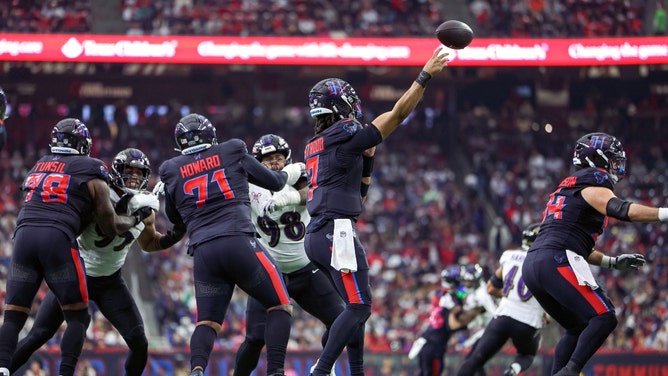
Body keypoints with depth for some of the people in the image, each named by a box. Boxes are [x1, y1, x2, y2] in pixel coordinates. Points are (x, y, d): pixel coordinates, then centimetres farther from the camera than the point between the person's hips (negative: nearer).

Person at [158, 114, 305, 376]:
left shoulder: (173, 171, 14)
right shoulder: (233, 154, 11)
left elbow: (174, 217, 27)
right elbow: (273, 182, 22)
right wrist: (290, 172, 43)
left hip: (203, 253, 2)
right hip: (239, 243, -2)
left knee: (207, 322, 10)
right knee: (279, 306, 10)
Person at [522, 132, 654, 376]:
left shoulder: (567, 188, 29)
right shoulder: (592, 184, 0)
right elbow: (620, 210, -20)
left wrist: (613, 262, 28)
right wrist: (664, 213, -25)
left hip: (532, 265, 10)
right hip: (557, 263, -10)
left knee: (578, 328, 19)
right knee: (604, 318, -12)